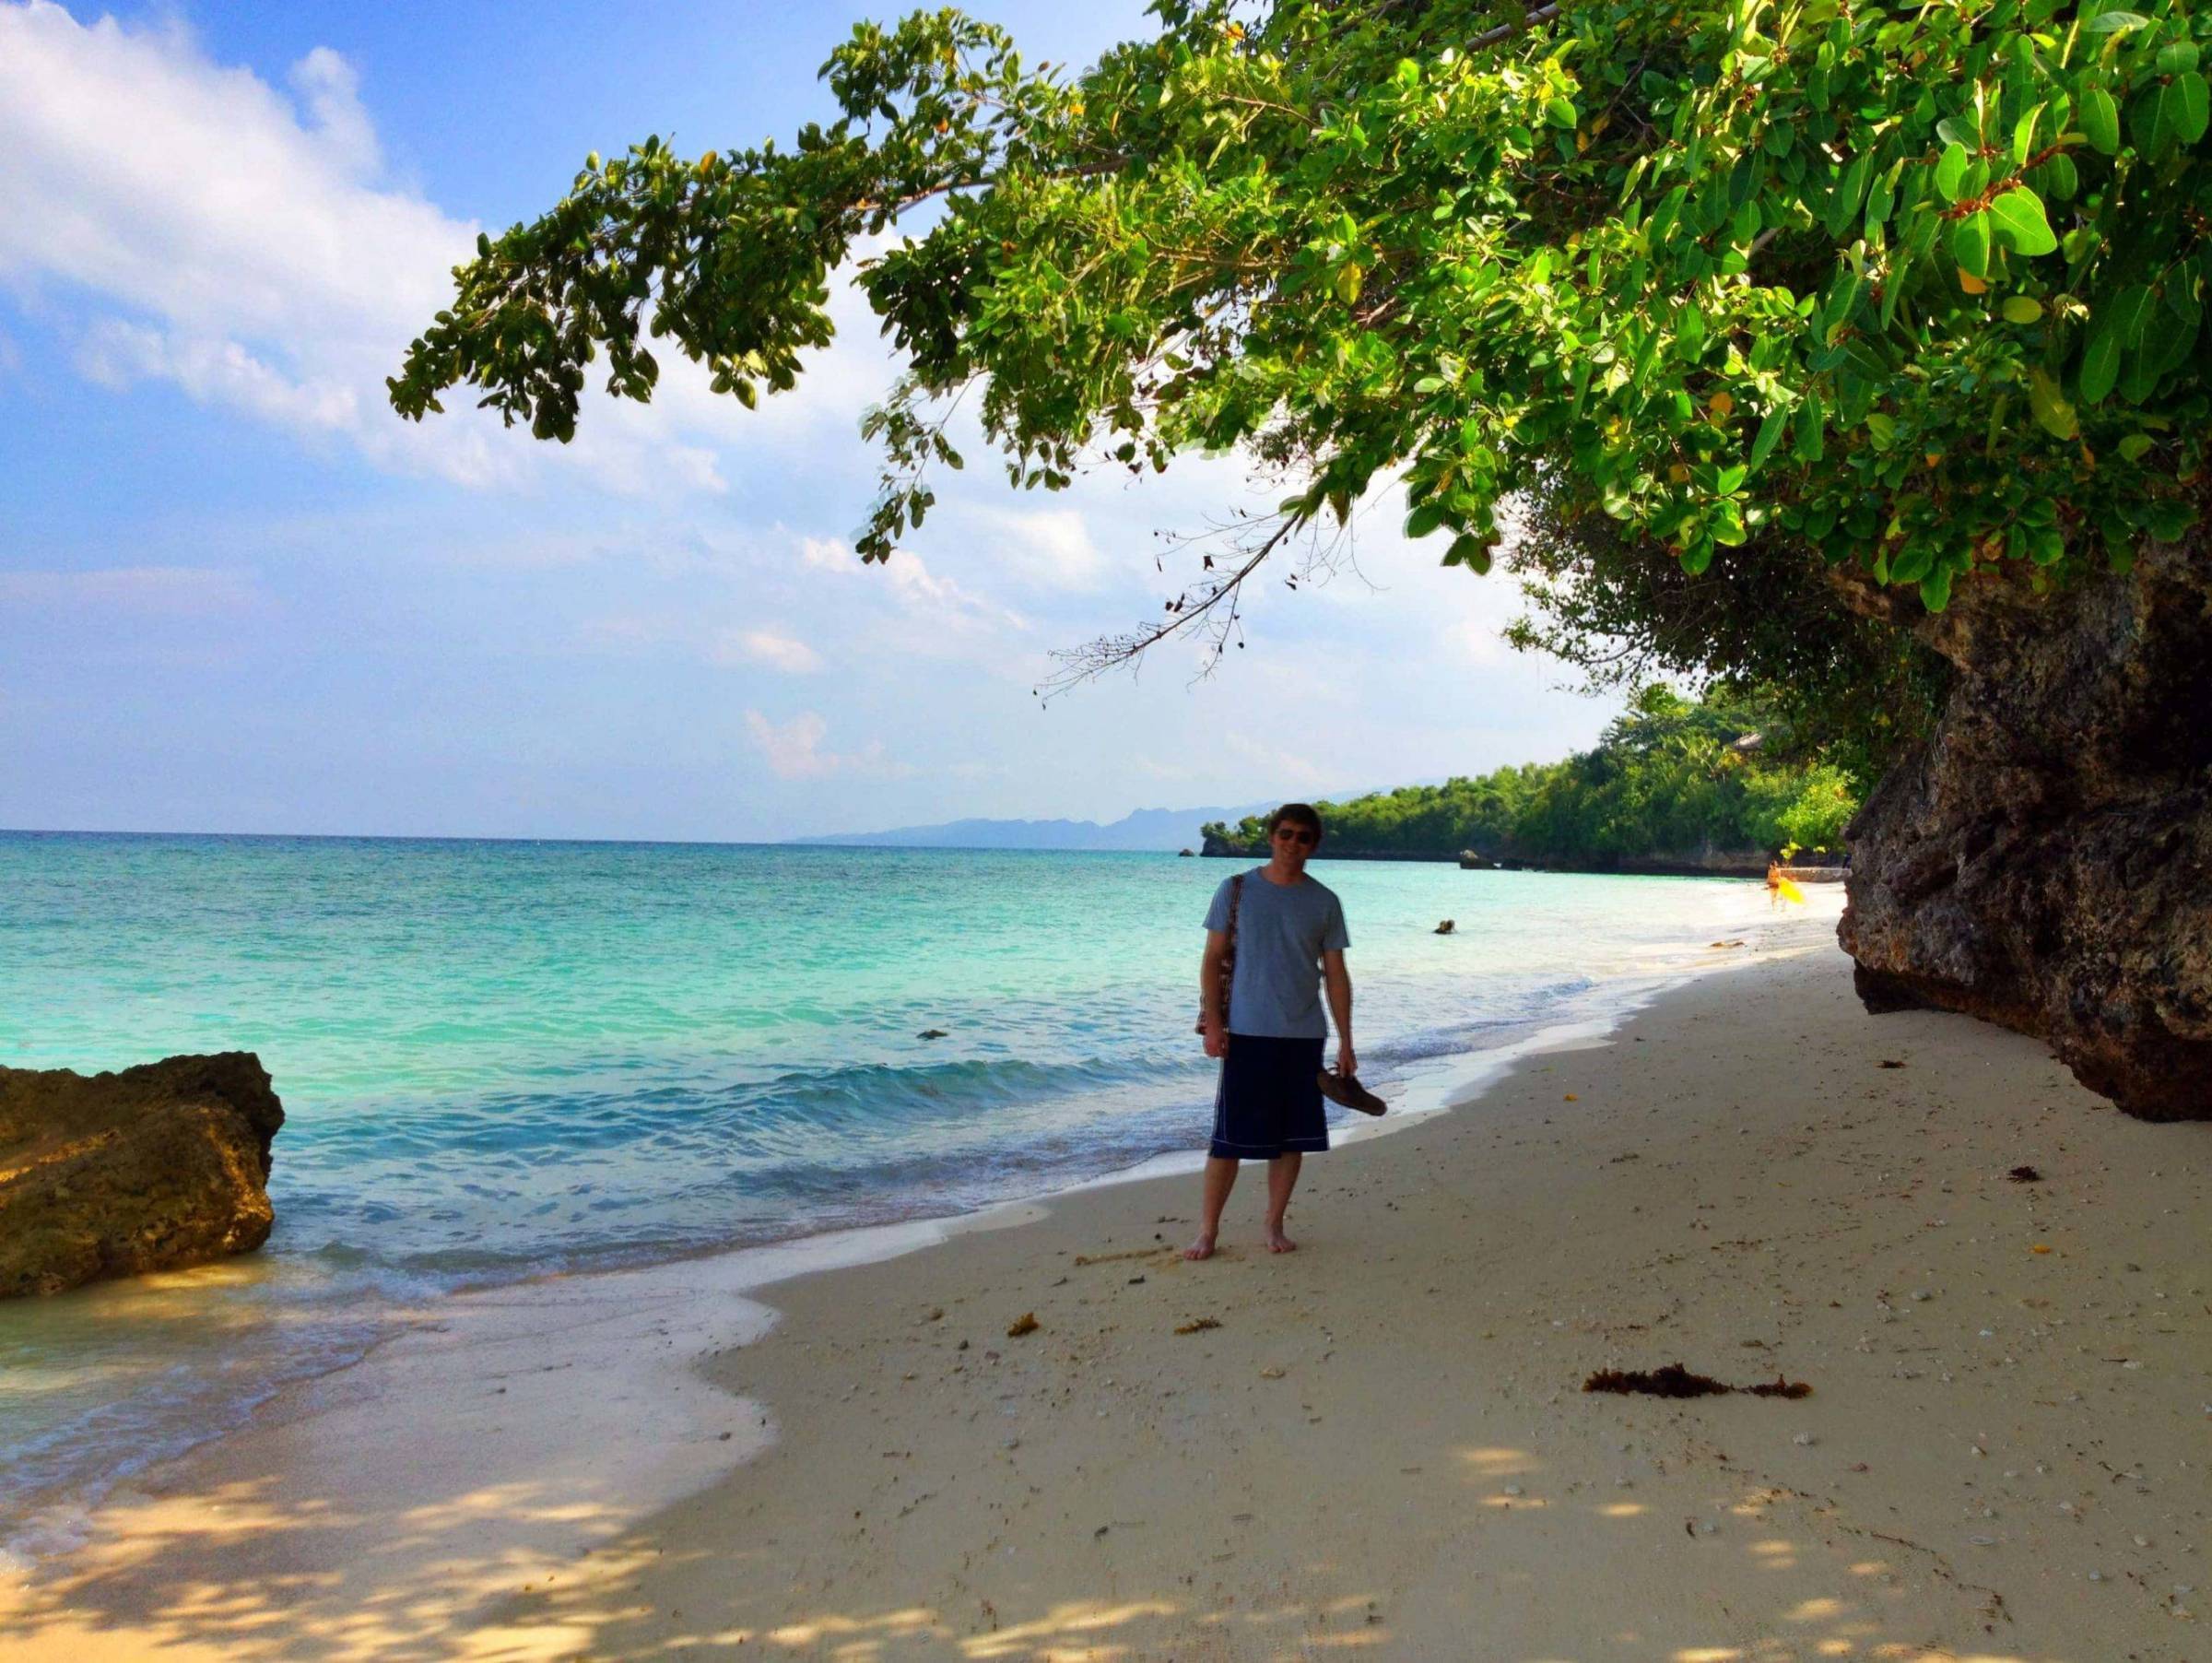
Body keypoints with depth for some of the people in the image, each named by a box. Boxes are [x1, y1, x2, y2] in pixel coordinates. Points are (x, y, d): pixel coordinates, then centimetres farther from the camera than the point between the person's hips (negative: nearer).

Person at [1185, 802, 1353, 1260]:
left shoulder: (1324, 902, 6)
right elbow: (1212, 960, 2)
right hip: (1247, 1032, -2)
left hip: (1304, 1036, 2)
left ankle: (1274, 1226, 21)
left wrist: (1345, 1042, 5)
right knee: (1229, 1137, -2)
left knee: (1293, 1137, 7)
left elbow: (1336, 976, 8)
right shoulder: (1236, 890, 1)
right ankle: (1208, 1230, 9)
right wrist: (1212, 1023, -6)